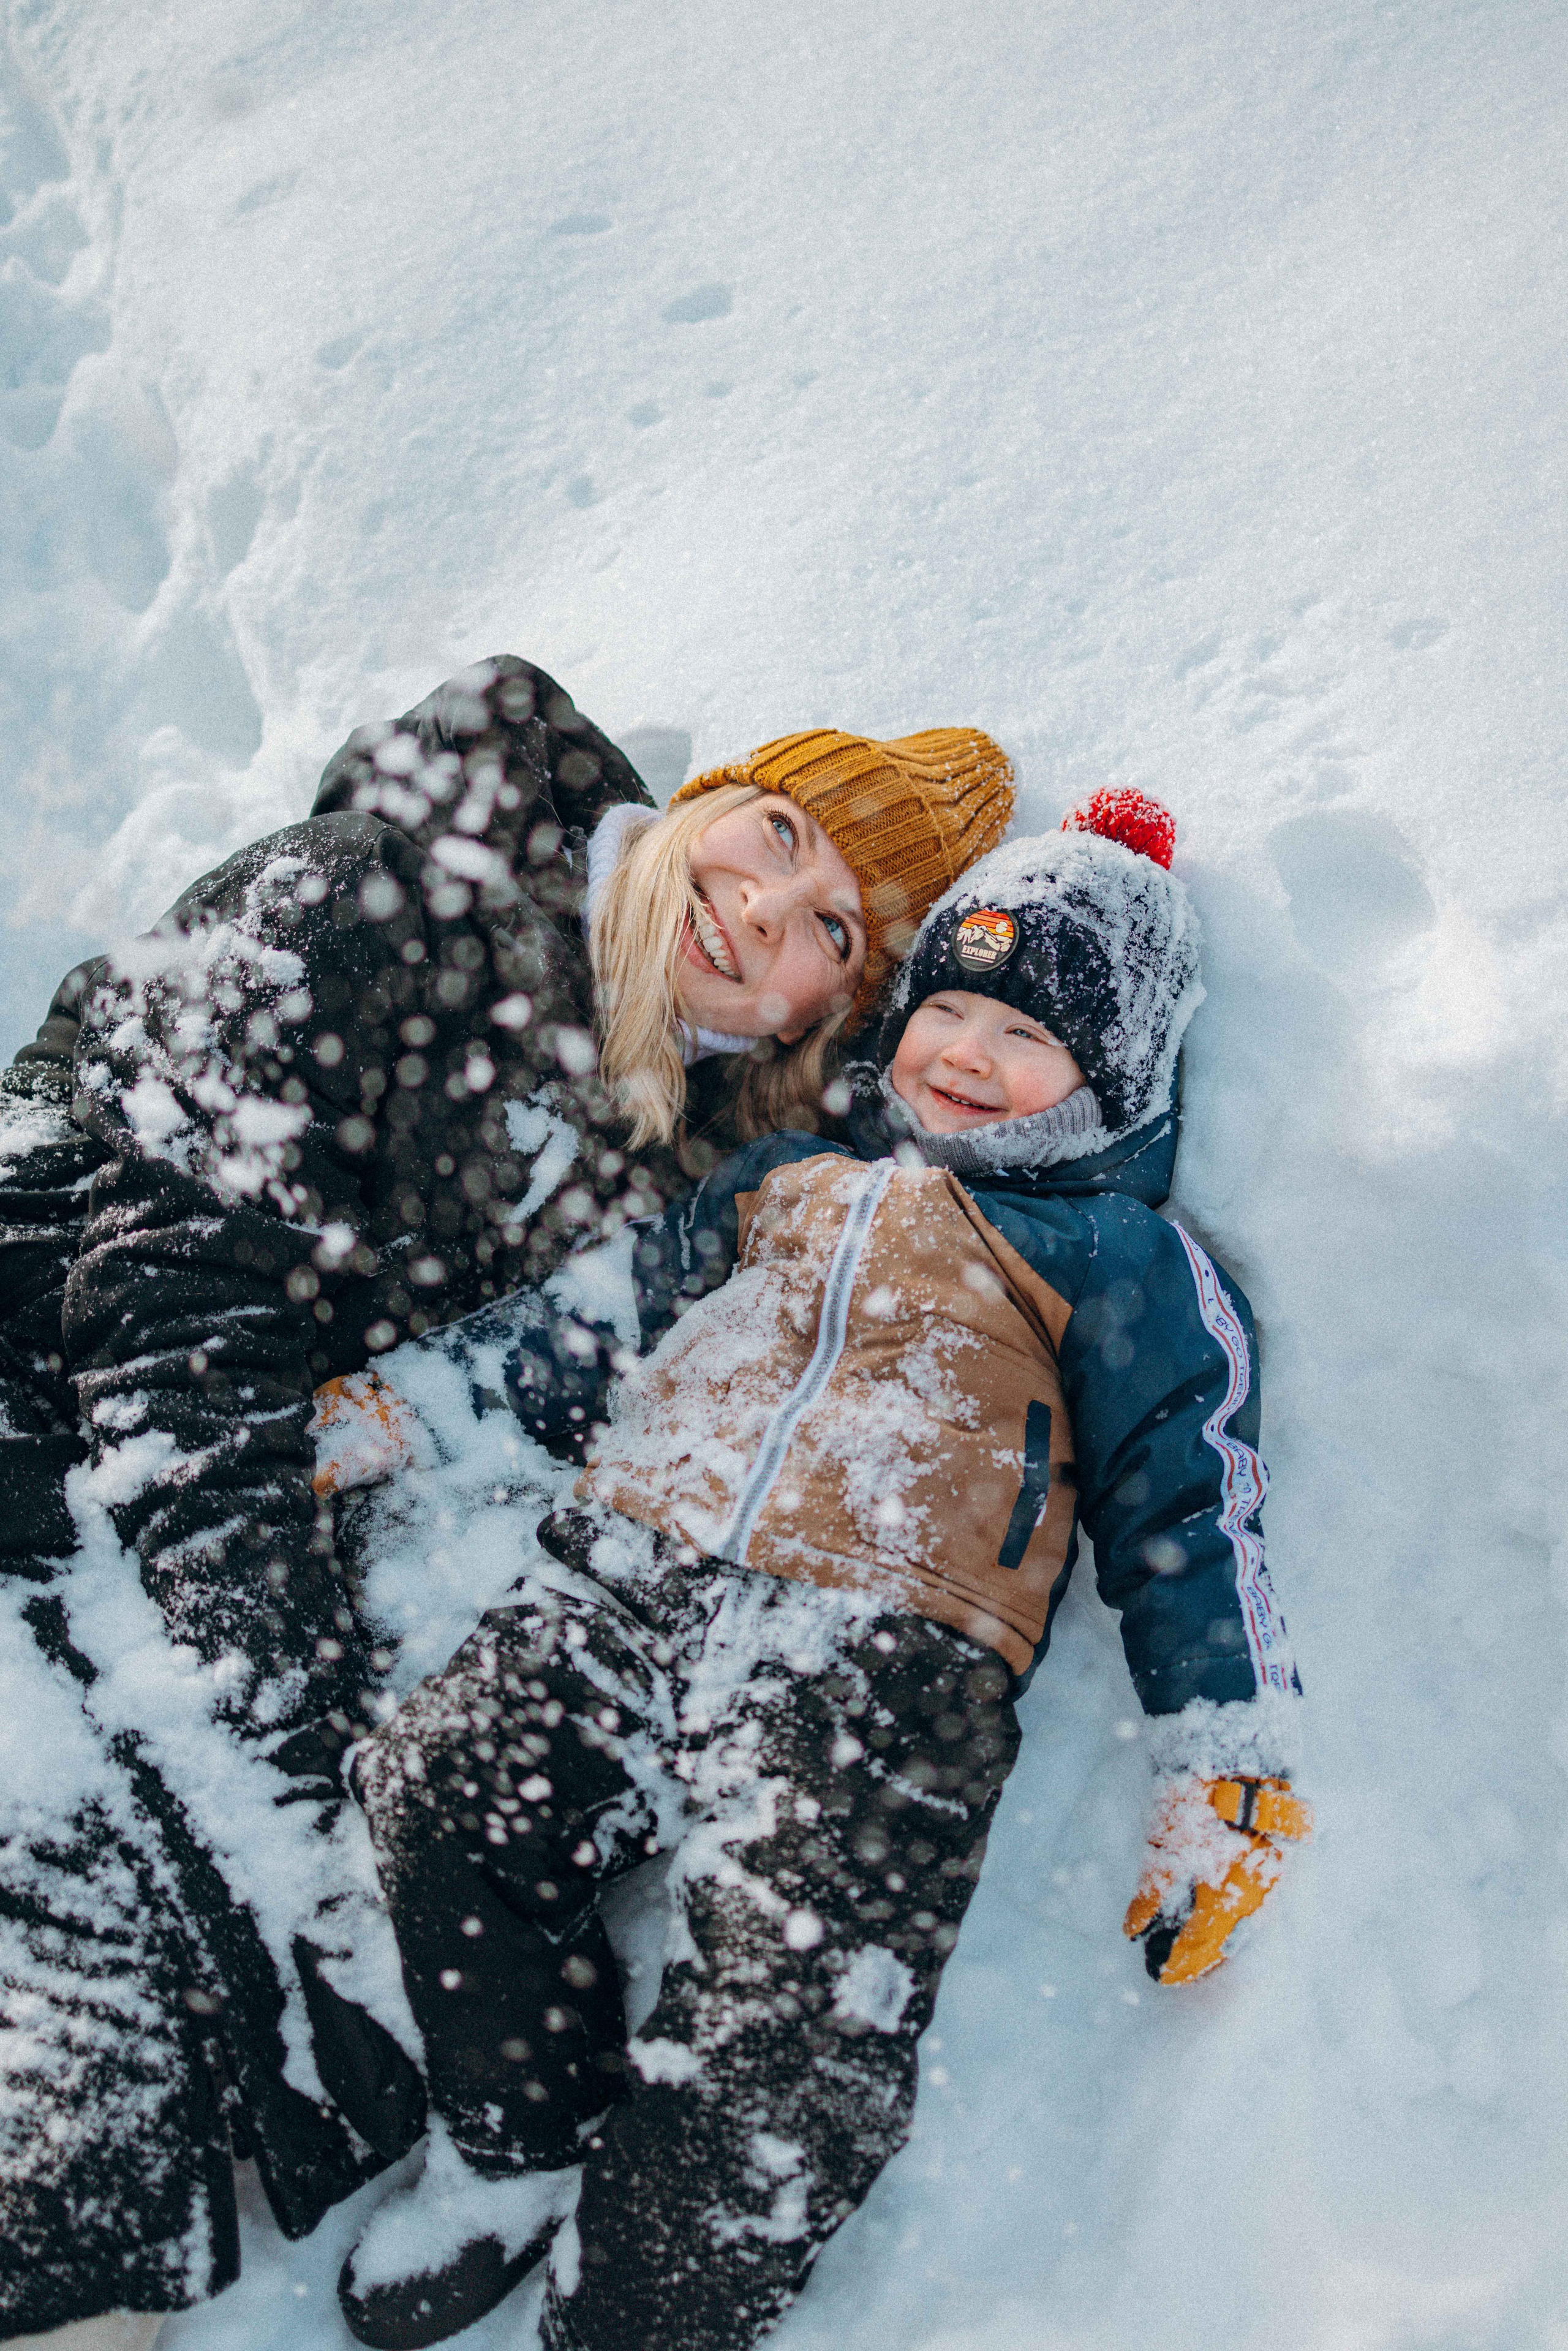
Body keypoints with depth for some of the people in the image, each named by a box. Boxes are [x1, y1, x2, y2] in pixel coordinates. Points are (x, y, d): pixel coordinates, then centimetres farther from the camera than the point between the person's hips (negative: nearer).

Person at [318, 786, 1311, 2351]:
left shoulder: (1125, 1263, 14)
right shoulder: (791, 1179, 26)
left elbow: (1189, 1507, 8)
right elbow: (598, 1325, 28)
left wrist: (1223, 1773, -3)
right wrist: (399, 1398, 21)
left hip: (891, 1649, -4)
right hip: (632, 1578, 5)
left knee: (790, 2022, -22)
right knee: (439, 1787, -15)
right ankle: (519, 2151, 10)